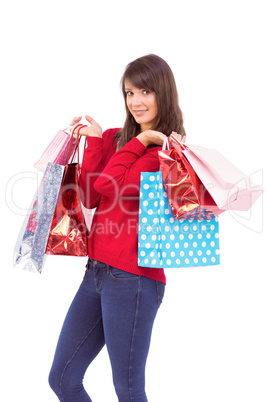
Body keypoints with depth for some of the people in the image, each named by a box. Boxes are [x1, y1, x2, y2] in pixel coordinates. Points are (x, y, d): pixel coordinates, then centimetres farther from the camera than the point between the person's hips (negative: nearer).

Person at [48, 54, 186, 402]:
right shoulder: (115, 139, 12)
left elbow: (111, 185, -18)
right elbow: (90, 198, 2)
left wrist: (140, 140, -7)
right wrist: (94, 141, -1)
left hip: (133, 276, -7)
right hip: (97, 268, 7)